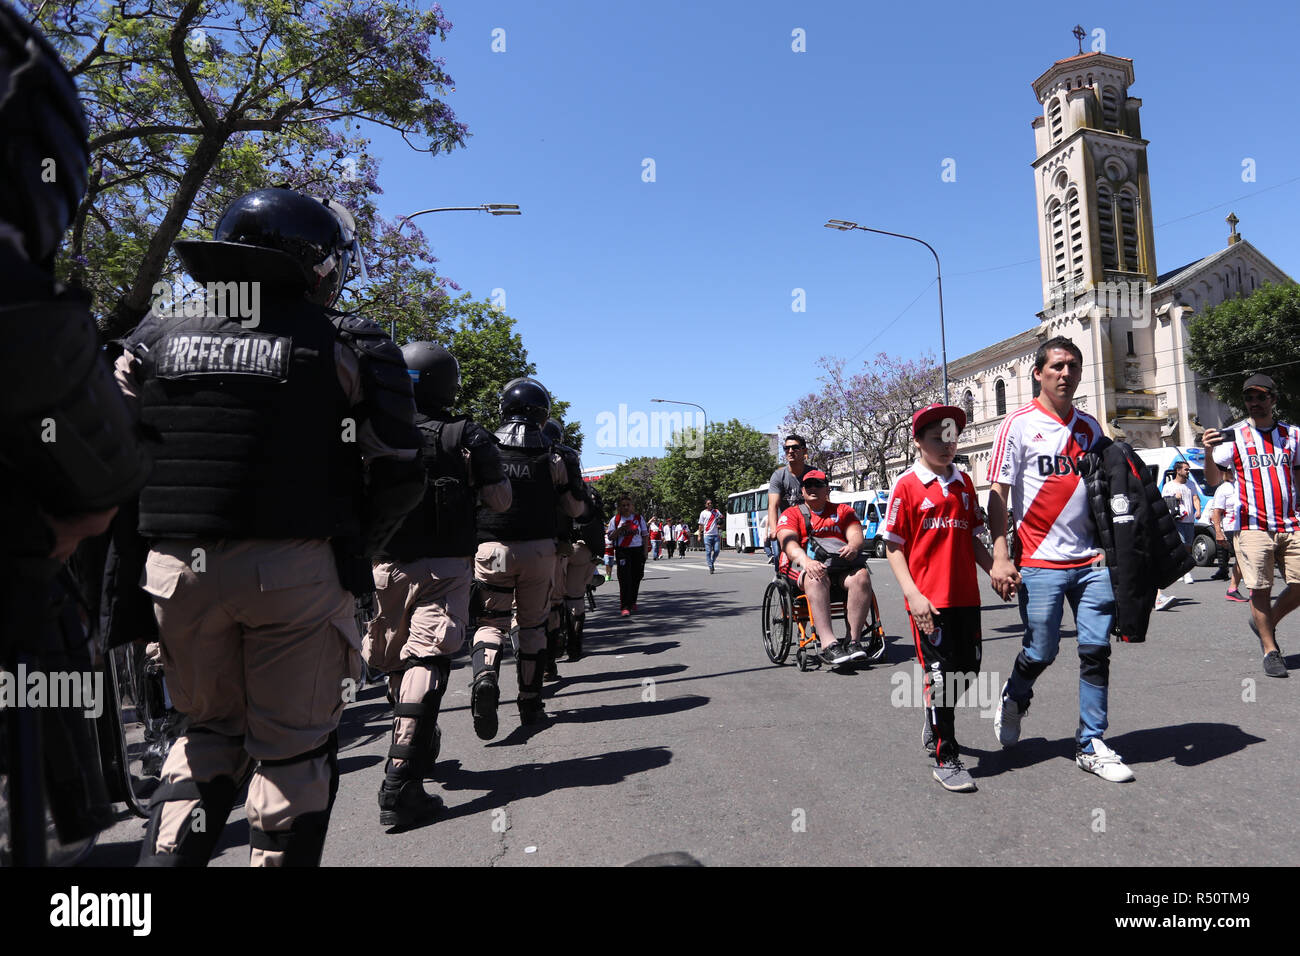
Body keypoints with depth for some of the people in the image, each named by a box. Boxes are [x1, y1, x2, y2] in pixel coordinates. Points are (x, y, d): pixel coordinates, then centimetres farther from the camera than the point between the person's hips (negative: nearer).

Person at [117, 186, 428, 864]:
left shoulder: (155, 337, 8)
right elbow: (398, 478, -6)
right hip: (296, 569, -4)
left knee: (211, 729, 24)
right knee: (294, 746, 11)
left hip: (178, 567, 4)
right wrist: (354, 551, 8)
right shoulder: (343, 343, -4)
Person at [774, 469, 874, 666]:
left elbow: (857, 535, 7)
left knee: (861, 576, -31)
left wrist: (853, 546, -20)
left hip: (840, 565, 2)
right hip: (803, 564, -2)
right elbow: (788, 543, -4)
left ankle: (852, 640, -30)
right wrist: (805, 561, -26)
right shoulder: (791, 514, 15)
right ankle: (828, 645, -46)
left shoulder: (843, 510, 23)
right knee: (816, 579, -38)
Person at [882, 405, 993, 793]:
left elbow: (973, 538, 16)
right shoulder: (907, 485, -6)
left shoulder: (964, 482, 11)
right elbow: (893, 546, -7)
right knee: (940, 673, 0)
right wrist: (912, 594, -15)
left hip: (966, 596, 6)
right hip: (929, 599, -6)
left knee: (968, 667, 14)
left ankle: (935, 721, 42)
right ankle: (946, 759, 14)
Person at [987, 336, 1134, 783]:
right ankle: (1014, 699, 33)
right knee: (1040, 652, 2)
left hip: (1091, 560, 5)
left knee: (1096, 650, 4)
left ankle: (1091, 745, 17)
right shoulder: (1020, 424, -5)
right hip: (1039, 562, -5)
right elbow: (999, 494, -8)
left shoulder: (1090, 427, 12)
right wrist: (1000, 558, -15)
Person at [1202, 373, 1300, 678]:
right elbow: (1212, 480, -5)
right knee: (1260, 589, -2)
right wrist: (1209, 451, -24)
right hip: (1253, 525, -3)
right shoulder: (1234, 436, 1)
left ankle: (1266, 623, 26)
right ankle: (1270, 650, 10)